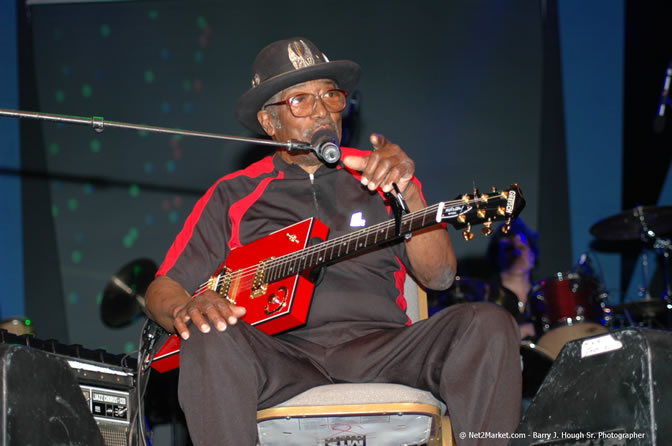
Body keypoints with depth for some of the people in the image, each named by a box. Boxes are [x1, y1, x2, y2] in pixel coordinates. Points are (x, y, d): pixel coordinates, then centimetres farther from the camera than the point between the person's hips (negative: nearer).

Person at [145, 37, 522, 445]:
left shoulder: (377, 176, 17)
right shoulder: (233, 195, 15)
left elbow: (438, 276, 7)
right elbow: (163, 289, 11)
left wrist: (407, 192, -9)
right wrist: (183, 307, -15)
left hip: (380, 347, 1)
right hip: (281, 355, -1)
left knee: (488, 326, -25)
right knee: (210, 336, -34)